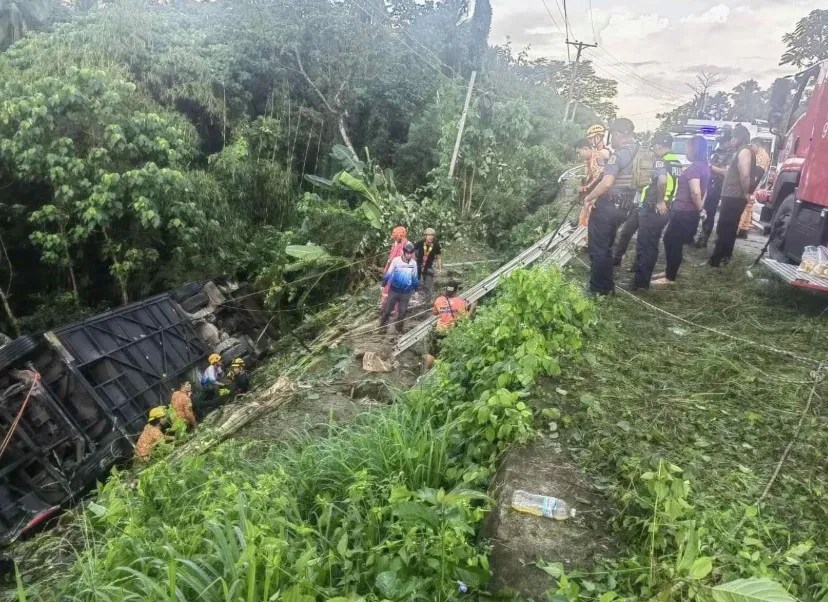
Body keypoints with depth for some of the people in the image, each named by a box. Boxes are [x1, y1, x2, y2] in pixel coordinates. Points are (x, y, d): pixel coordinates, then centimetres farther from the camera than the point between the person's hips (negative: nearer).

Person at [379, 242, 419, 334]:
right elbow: (389, 273, -5)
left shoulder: (414, 263, -3)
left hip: (406, 292, 2)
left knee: (402, 312, 9)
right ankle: (381, 327, 19)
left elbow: (415, 277, 11)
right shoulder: (396, 260, -13)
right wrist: (383, 284, -6)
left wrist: (416, 288, 18)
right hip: (394, 290, -2)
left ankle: (399, 329, 25)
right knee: (387, 309, 4)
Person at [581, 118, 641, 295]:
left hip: (608, 206, -9)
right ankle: (607, 286, 27)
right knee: (606, 247, 20)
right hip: (623, 207, 9)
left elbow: (607, 182, -27)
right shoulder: (640, 153, 8)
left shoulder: (620, 154, -18)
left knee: (597, 248, 2)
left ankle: (598, 289, 7)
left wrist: (589, 197, -14)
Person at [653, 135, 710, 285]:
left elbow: (695, 192, -29)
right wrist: (700, 207, 16)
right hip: (689, 212, 10)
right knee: (669, 239, 20)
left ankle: (670, 277, 11)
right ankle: (671, 271, 30)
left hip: (684, 212, -10)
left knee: (674, 243, 1)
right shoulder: (704, 166, 12)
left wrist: (699, 207, -14)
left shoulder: (694, 167, -20)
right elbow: (703, 190, 20)